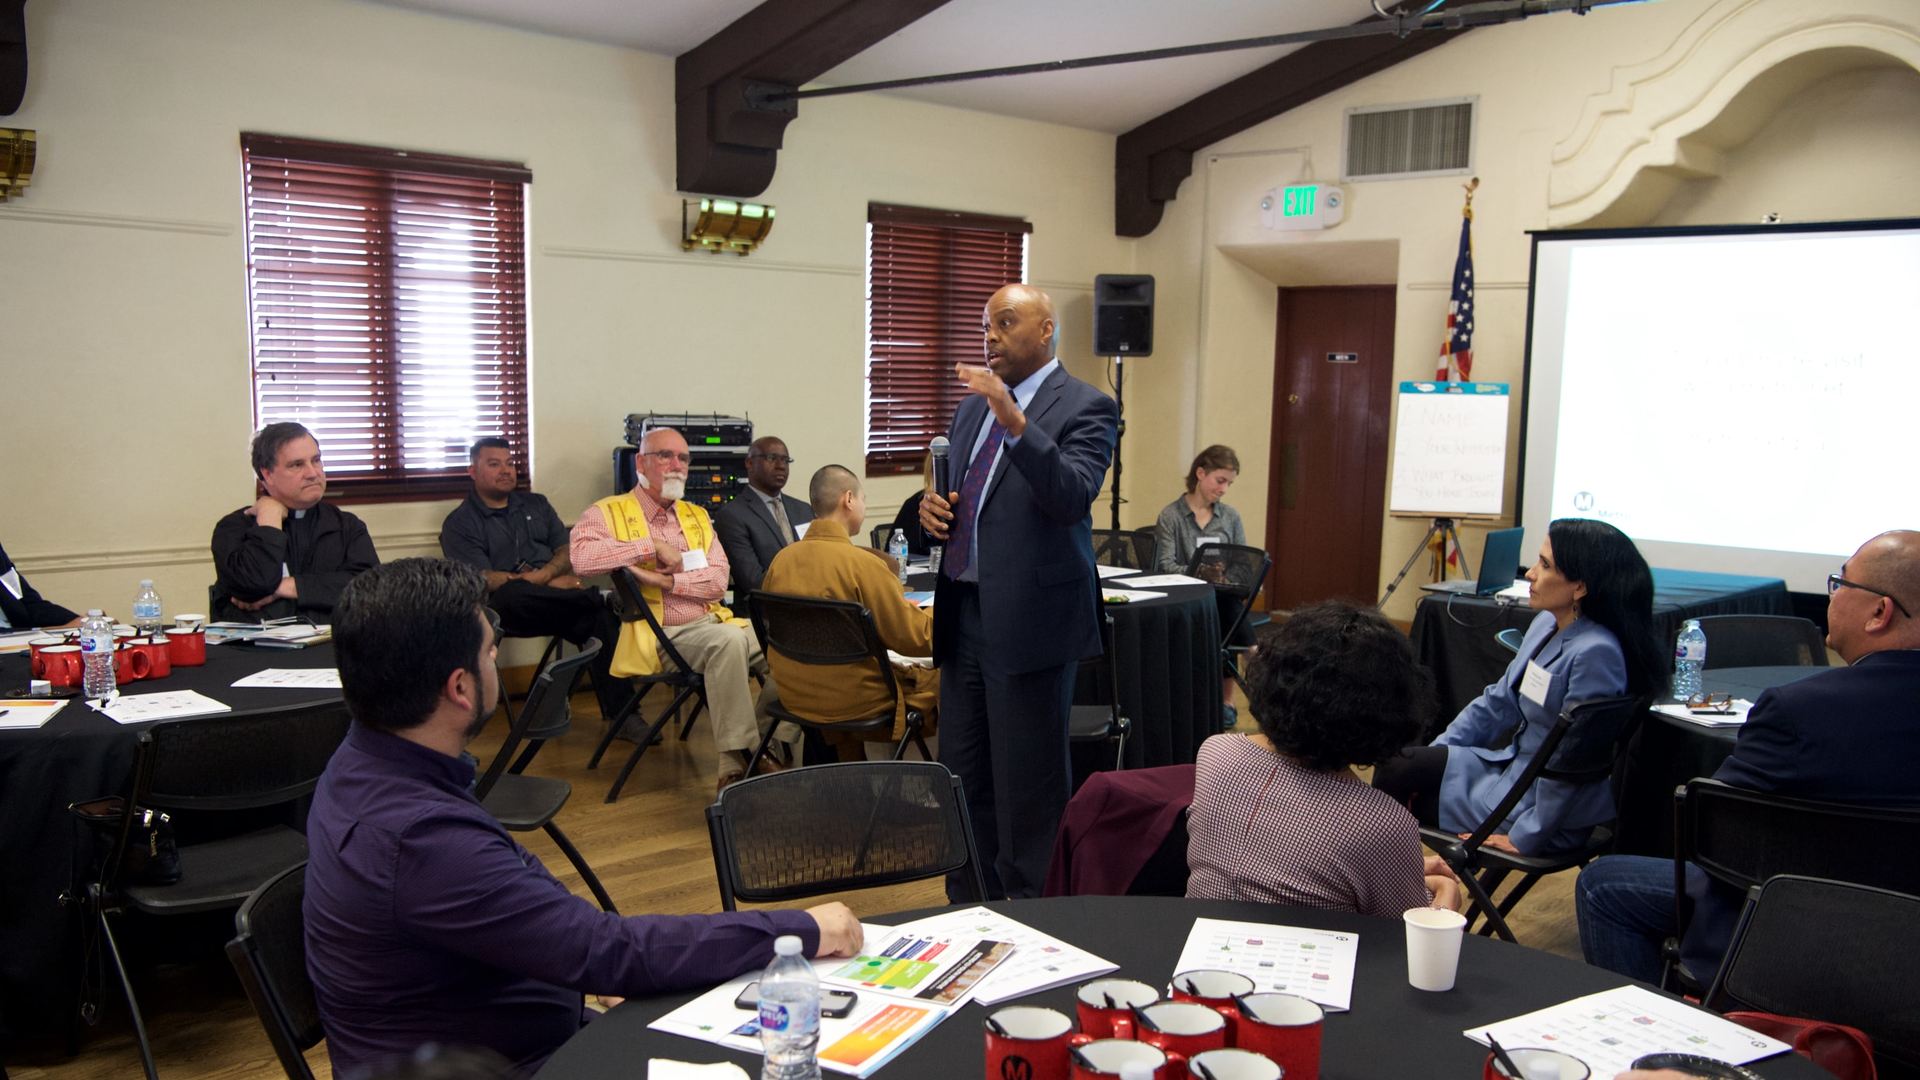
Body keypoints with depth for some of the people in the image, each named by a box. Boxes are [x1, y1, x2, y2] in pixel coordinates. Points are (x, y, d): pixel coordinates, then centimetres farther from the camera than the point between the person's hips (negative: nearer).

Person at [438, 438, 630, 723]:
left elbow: (568, 552, 15)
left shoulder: (536, 505, 25)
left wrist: (543, 574, -9)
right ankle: (600, 597, -28)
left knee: (601, 617, -30)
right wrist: (550, 584, -14)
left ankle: (620, 713, -32)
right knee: (512, 593, -41)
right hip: (507, 609, -3)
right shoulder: (459, 524, 9)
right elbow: (483, 579, -5)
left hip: (555, 602, 3)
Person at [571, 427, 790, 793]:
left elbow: (717, 580, 6)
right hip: (660, 635, -6)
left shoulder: (697, 516, 20)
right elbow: (583, 557, -18)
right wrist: (653, 546, -13)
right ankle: (737, 756, -27)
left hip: (712, 621, 6)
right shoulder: (609, 512, 5)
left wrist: (667, 580, -11)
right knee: (727, 639, -34)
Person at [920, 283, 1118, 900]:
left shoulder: (1085, 408, -6)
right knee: (963, 777, 14)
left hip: (1031, 618, -7)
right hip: (965, 614, 7)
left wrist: (1016, 422, -32)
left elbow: (1073, 498, -22)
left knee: (1028, 785, 0)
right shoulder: (973, 406, 16)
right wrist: (932, 508, 3)